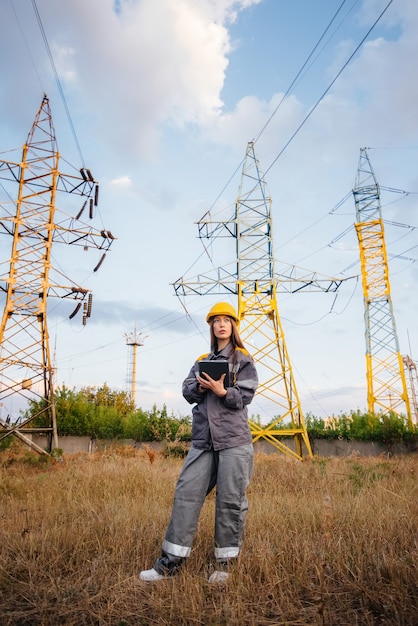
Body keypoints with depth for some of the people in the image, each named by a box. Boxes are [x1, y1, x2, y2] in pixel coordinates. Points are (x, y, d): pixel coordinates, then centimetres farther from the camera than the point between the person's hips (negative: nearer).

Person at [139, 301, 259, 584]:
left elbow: (244, 396, -6)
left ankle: (225, 563, 18)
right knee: (186, 493, 1)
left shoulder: (244, 359, 4)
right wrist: (200, 387, -12)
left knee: (230, 500, 0)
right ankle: (170, 563, 10)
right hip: (203, 439, 4)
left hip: (234, 439, -4)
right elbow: (187, 391, 9)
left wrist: (222, 391, -22)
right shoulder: (202, 361, 18)